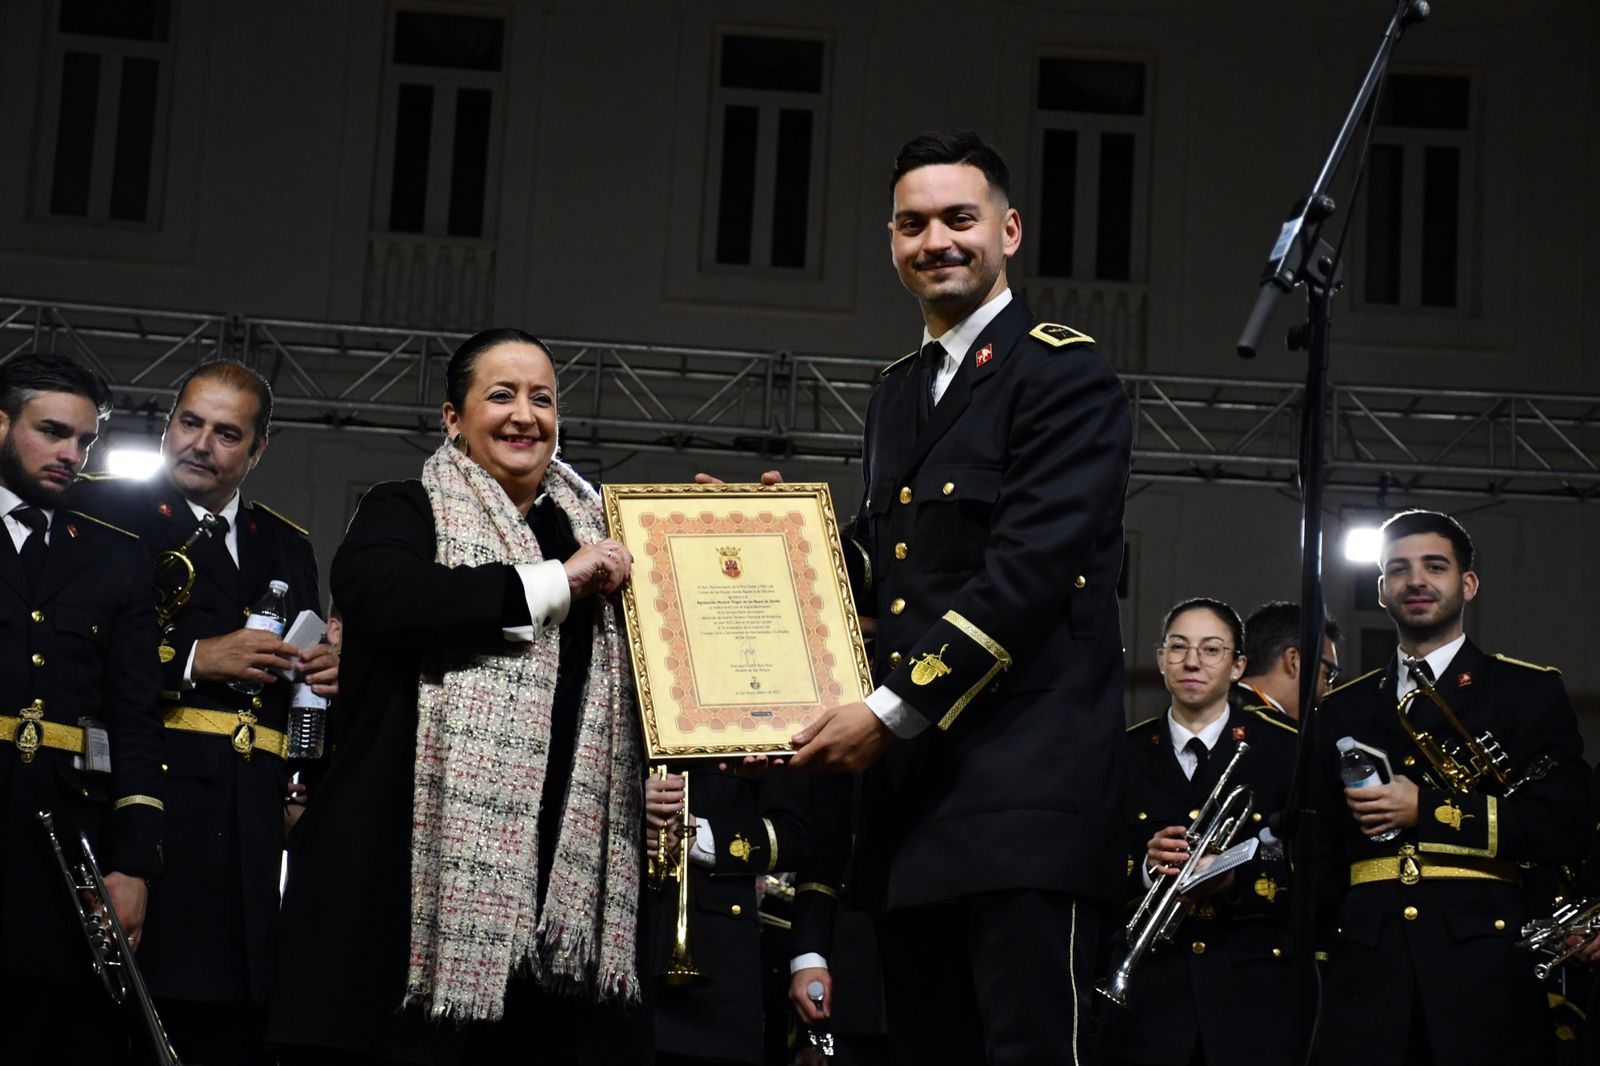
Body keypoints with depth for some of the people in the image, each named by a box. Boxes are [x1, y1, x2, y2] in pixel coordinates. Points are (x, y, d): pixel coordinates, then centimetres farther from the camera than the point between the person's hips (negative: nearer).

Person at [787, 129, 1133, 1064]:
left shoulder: (1064, 375, -5)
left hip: (1025, 781, -8)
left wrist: (892, 708, -18)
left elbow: (1029, 570, -15)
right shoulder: (897, 394, 22)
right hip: (911, 780, 8)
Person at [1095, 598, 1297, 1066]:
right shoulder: (1122, 756, 8)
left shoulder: (1285, 751, 3)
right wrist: (1144, 870, -14)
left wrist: (1234, 880, -18)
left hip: (1253, 993, -1)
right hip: (1145, 991, 1)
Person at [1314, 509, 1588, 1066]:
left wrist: (1425, 809, -9)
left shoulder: (1530, 692, 8)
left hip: (1484, 971, -2)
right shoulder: (1343, 710, 19)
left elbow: (1564, 829, -4)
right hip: (1366, 973, 2)